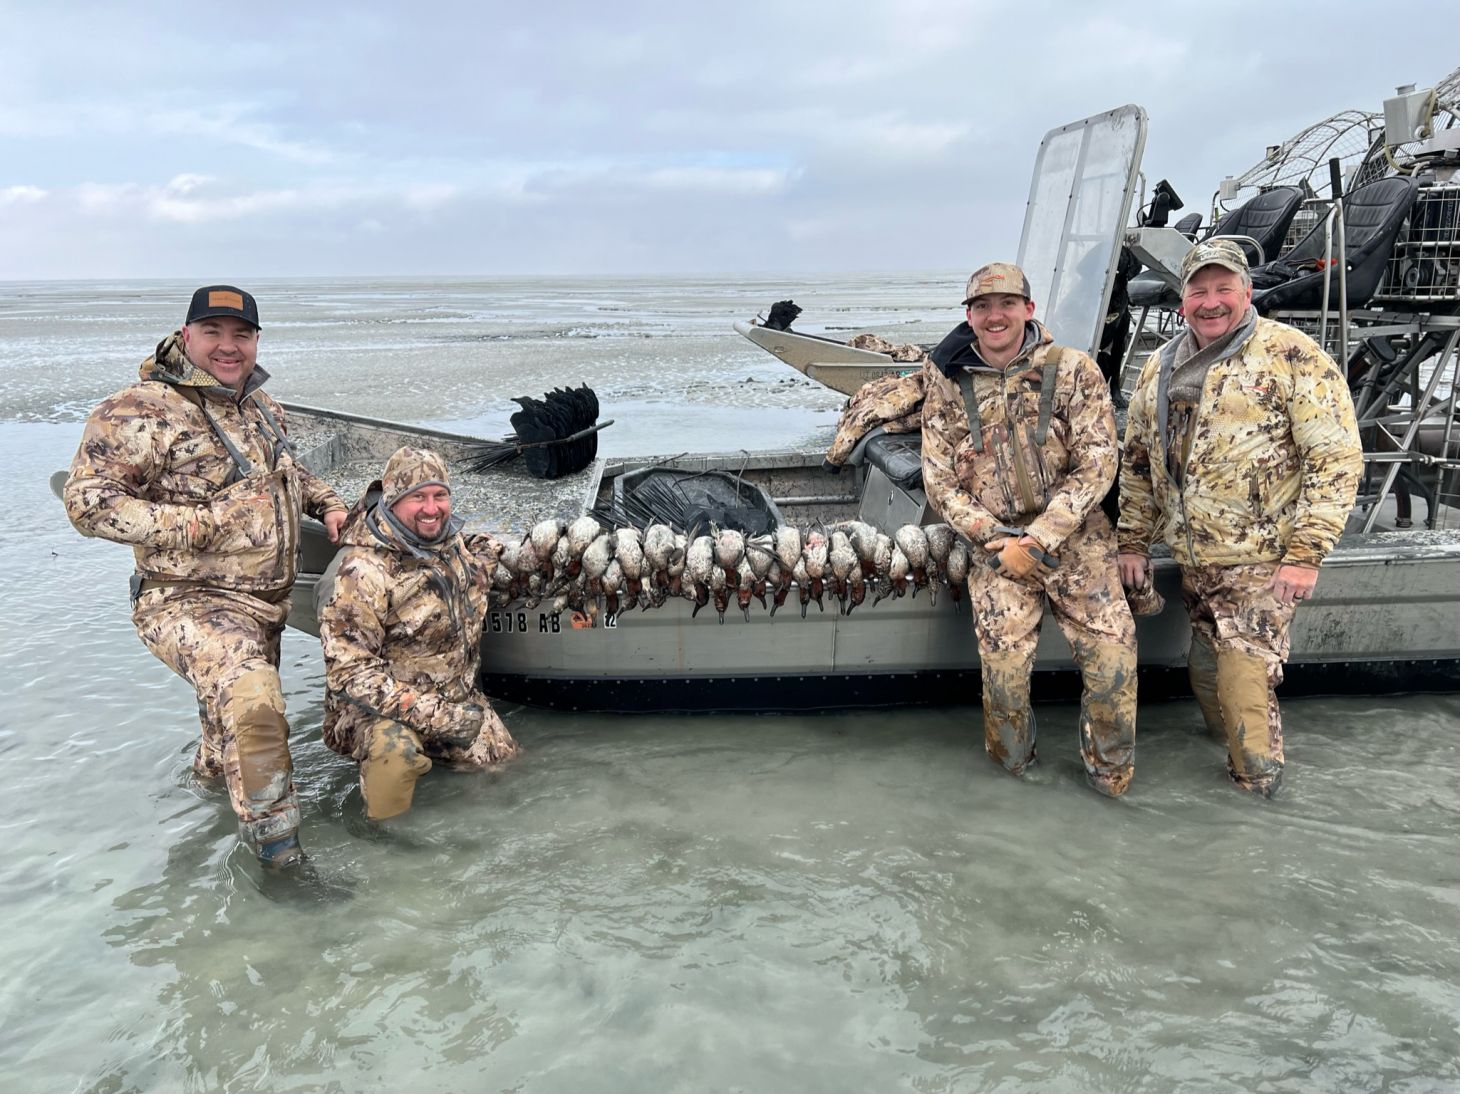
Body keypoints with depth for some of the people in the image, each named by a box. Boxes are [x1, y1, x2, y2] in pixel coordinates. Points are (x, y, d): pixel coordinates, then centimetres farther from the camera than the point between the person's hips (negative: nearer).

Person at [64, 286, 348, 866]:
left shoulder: (261, 406, 10)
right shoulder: (140, 411, -16)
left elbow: (286, 471, 28)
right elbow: (87, 501, -19)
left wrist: (326, 502, 10)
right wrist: (185, 526, -27)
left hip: (264, 600, 8)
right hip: (191, 602, -8)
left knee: (237, 714, 25)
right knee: (252, 700, -31)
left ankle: (213, 771, 58)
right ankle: (278, 853, -19)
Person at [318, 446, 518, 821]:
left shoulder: (454, 543, -1)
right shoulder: (364, 571, -24)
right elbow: (350, 672, -26)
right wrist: (432, 715, -31)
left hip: (455, 699, 7)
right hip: (377, 707, -7)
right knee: (396, 749, -38)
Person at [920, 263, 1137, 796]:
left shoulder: (1073, 370, 0)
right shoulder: (949, 385, 5)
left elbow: (1096, 464, -5)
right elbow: (939, 480, 5)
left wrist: (1040, 537, -14)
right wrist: (995, 538, -8)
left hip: (1075, 536, 0)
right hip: (996, 543, 1)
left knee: (1114, 655, -12)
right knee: (1004, 662, -14)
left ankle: (1109, 769, 14)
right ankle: (1012, 762, 15)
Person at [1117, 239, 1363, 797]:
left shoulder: (1293, 356, -9)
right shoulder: (1161, 367, 10)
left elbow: (1337, 456, -12)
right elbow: (1137, 460, 17)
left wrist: (1305, 552, -17)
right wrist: (1133, 541, 13)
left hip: (1260, 562, -6)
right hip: (1193, 560, 6)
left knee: (1243, 683, -8)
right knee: (1205, 672, 16)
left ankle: (1258, 792, 11)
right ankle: (1234, 755, 38)